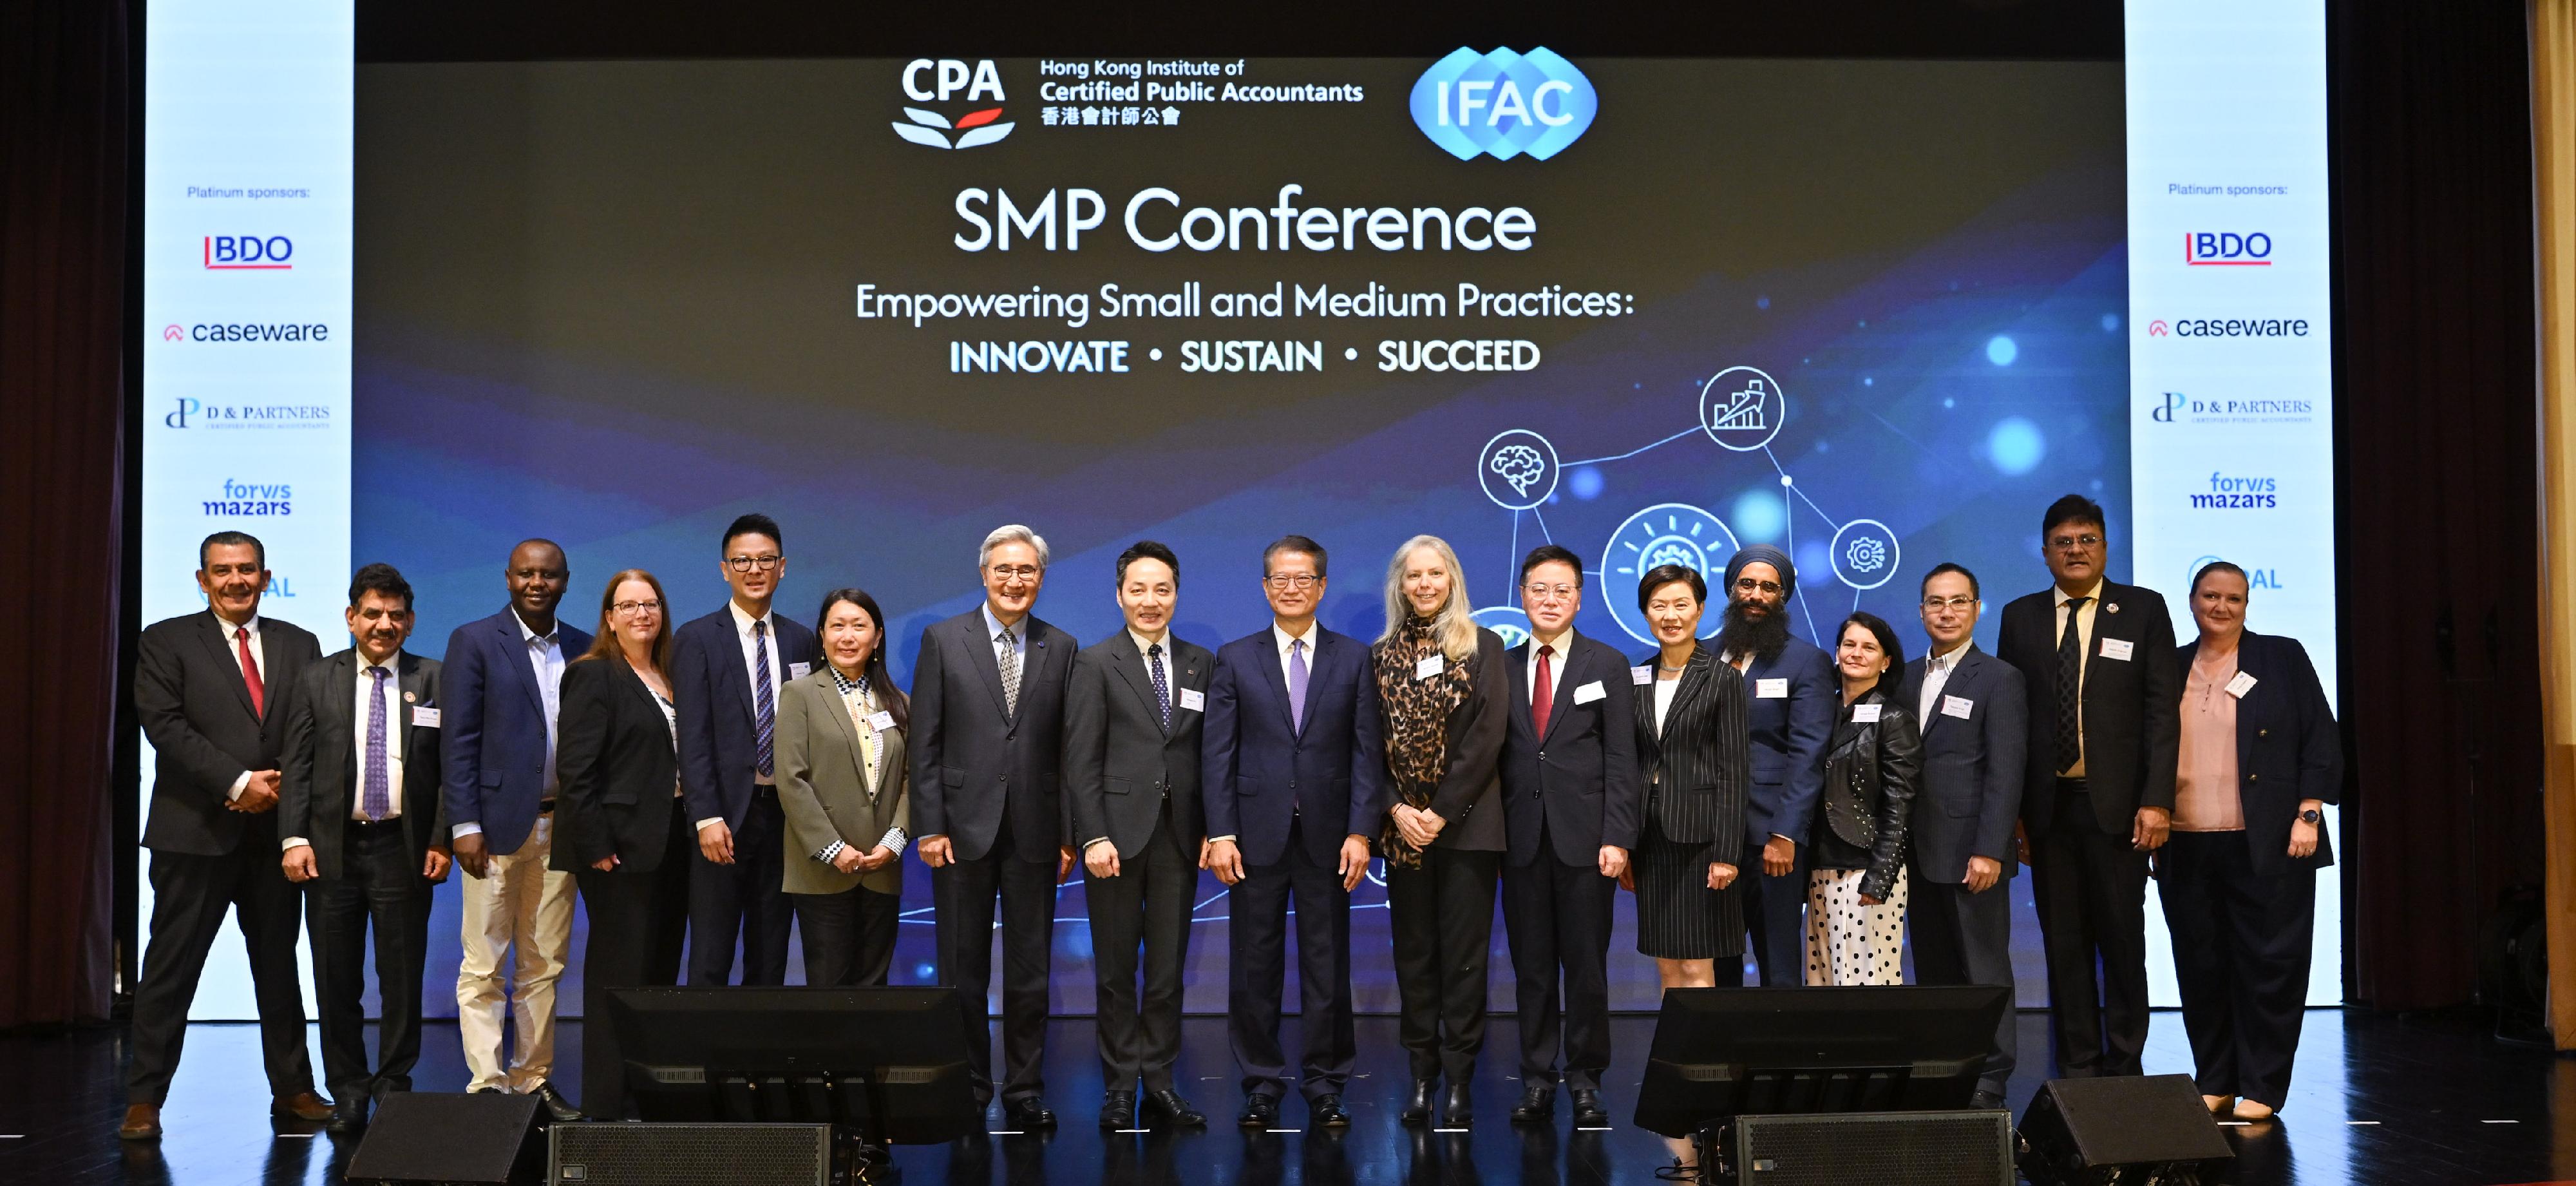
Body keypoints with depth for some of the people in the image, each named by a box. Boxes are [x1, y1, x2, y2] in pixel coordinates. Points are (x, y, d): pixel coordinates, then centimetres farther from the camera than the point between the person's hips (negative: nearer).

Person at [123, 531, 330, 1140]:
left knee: (279, 964, 11)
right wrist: (237, 782, -17)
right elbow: (166, 726, -10)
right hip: (195, 832, -3)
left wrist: (284, 785, -11)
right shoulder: (165, 642, 1)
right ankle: (144, 1099, 9)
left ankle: (292, 1088, 20)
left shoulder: (298, 645, 11)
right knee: (171, 968, 1)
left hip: (275, 829, 3)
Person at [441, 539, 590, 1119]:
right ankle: (487, 1086, 3)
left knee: (545, 964, 9)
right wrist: (465, 824, -11)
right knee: (484, 967, -1)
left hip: (560, 826, 4)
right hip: (498, 825, -4)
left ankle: (534, 1080, 16)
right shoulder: (475, 641, -1)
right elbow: (459, 740, -5)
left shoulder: (583, 650, 11)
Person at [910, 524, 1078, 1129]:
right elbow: (925, 743, -1)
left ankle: (1024, 1090, 16)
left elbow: (1069, 748, 5)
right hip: (964, 828, -1)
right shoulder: (943, 640, 2)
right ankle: (968, 1087, 17)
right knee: (963, 971, 6)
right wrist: (930, 827, -7)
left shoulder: (1061, 648, 6)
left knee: (1031, 970, 7)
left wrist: (1070, 832, 1)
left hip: (1034, 830, 1)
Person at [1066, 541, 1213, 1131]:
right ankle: (1120, 1086, 13)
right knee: (1116, 969, 5)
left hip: (1179, 835, 3)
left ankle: (1160, 1081, 15)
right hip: (1119, 833, -3)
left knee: (1169, 967, 7)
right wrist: (1093, 837, -13)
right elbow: (1081, 760, -6)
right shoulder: (1095, 663, -1)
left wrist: (1213, 830, 1)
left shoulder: (1201, 663, 9)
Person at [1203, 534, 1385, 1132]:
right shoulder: (1235, 659, 6)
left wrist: (1361, 831, -6)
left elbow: (1367, 751, 2)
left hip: (1326, 836, 0)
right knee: (1255, 965, 5)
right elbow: (1217, 753, 2)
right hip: (1257, 835, 0)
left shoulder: (1353, 658, 6)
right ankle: (1262, 1085, 15)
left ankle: (1325, 1087, 14)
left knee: (1327, 965, 4)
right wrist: (1220, 833, -6)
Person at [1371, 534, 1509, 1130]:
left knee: (1464, 952, -1)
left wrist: (1442, 812, -12)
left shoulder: (1483, 647, 1)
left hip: (1465, 824, -3)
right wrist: (1397, 809, -9)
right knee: (1413, 951, 5)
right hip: (1403, 827, 3)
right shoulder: (1381, 654, 9)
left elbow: (1487, 738, -7)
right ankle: (1422, 1073, 11)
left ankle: (1460, 1079, 3)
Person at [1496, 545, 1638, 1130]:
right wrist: (1493, 835, -1)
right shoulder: (1501, 668, 9)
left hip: (1584, 838, -2)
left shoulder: (1607, 665, 4)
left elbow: (1621, 760, -1)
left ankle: (1586, 1081, 12)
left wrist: (1617, 838, -10)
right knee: (1531, 967, 6)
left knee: (1586, 966, 2)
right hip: (1522, 838, 2)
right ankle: (1538, 1080, 14)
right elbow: (1493, 755, 7)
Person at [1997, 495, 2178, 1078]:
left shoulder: (2143, 610, 3)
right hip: (2048, 805, 2)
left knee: (2122, 938, 2)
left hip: (2116, 804, -2)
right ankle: (2077, 1070, 12)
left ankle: (2124, 1068, 11)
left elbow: (2162, 711, -2)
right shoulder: (2020, 617, 9)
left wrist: (2156, 800, -11)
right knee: (2064, 943, 6)